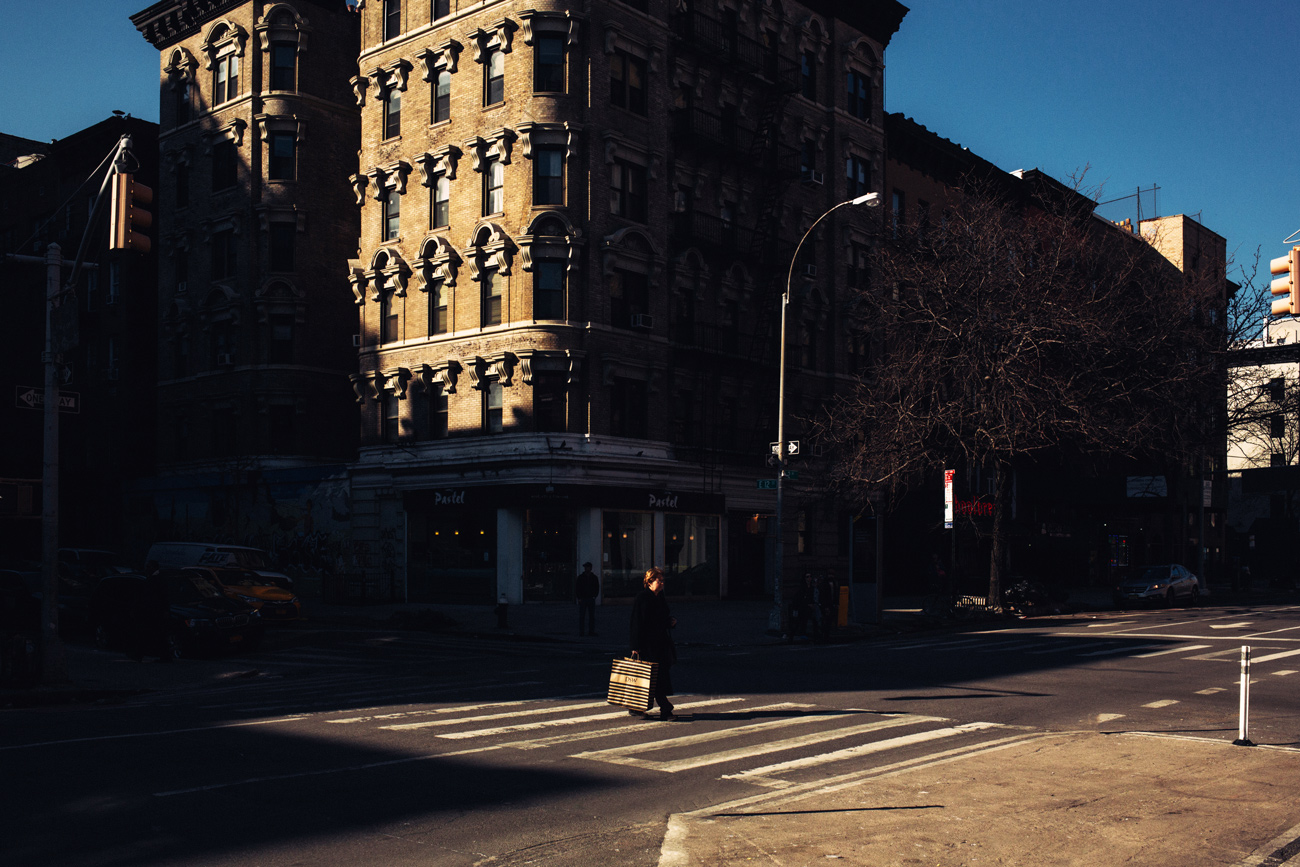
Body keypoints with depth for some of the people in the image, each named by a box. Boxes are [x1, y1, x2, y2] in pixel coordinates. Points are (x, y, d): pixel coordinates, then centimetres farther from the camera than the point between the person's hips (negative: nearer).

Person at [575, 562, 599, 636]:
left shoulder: (594, 577, 7)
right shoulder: (580, 577, 2)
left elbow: (597, 588, 13)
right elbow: (577, 588, 1)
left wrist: (594, 596, 0)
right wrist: (579, 598, -6)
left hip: (591, 599, 2)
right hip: (582, 599, -2)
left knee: (592, 616, 2)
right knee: (582, 616, -3)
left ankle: (591, 631, 6)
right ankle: (581, 632, -2)